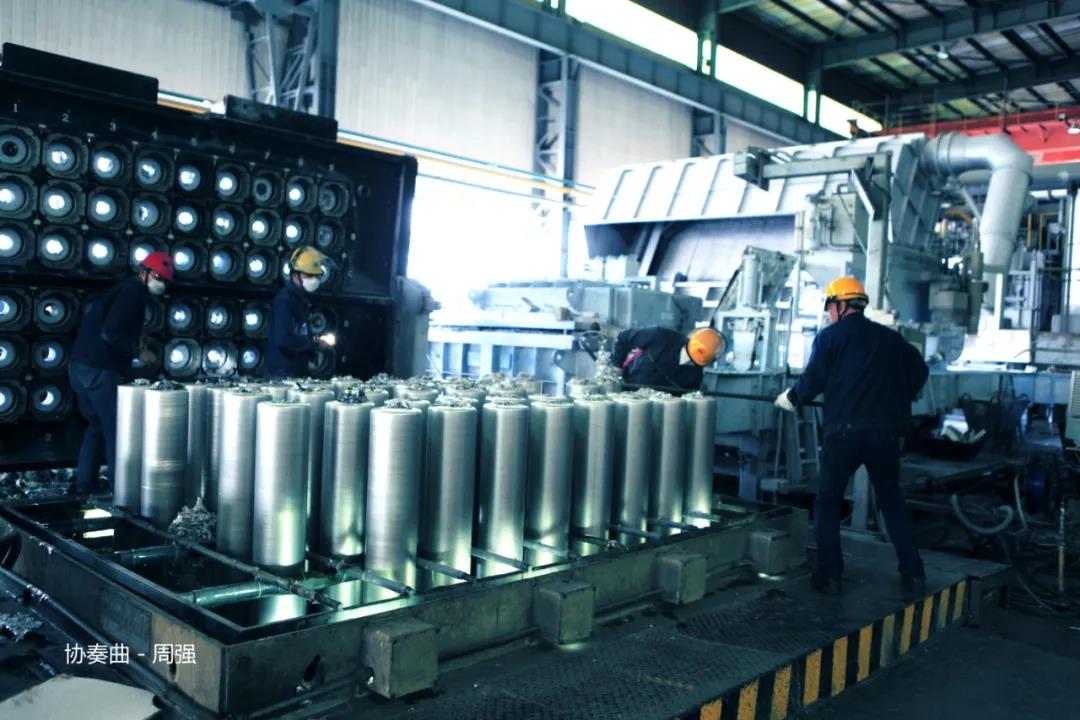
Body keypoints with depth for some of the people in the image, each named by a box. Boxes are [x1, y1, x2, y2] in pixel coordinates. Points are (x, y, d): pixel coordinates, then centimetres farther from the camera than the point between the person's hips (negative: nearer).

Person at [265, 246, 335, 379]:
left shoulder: (300, 299, 12)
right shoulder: (284, 300, -15)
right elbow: (284, 339, -24)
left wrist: (319, 341, 5)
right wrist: (317, 342, -16)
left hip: (298, 372, 9)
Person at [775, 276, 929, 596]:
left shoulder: (830, 336, 1)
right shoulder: (890, 338, 14)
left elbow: (813, 381, -7)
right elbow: (919, 370, 14)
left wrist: (791, 399, 10)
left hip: (844, 431, -4)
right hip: (886, 431, 4)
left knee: (828, 502, 10)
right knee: (891, 500, 18)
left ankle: (829, 575, 8)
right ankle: (913, 572, 16)